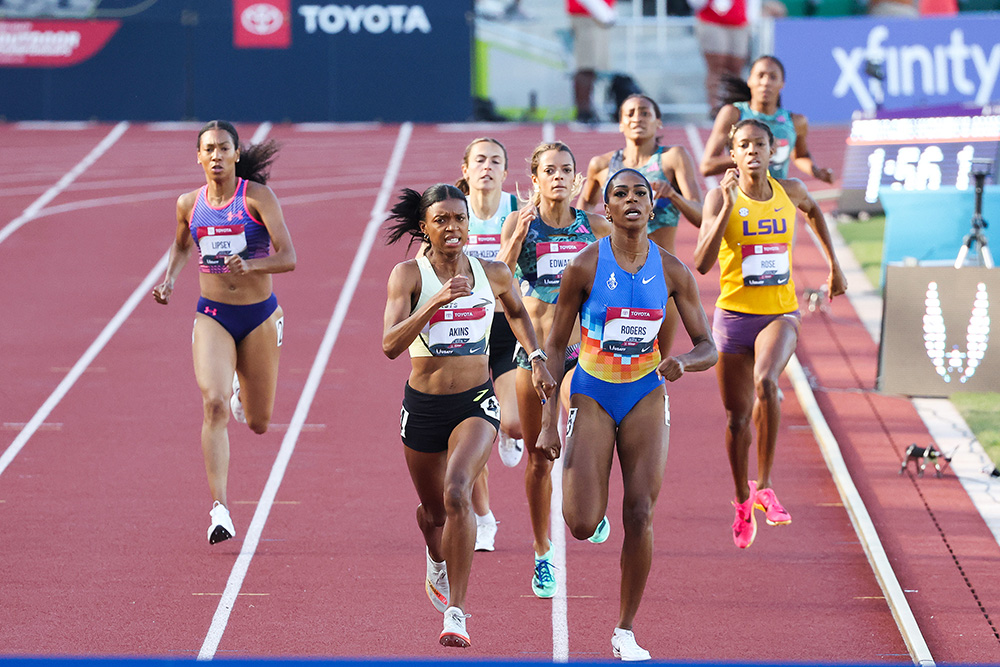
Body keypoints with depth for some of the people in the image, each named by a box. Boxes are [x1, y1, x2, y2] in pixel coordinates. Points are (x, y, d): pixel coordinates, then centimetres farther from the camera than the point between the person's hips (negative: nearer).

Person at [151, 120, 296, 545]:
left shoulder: (257, 197, -10)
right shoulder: (189, 204, 1)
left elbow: (288, 258, -16)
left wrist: (250, 264, -33)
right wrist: (169, 279, 7)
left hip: (259, 317, -1)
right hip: (212, 316, 1)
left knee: (258, 423, 11)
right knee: (214, 405, -22)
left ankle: (241, 390, 50)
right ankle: (220, 510, -24)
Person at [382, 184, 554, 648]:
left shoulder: (493, 274, 0)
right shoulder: (409, 274, -9)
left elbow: (517, 312, 24)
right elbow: (390, 344, -21)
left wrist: (536, 358, 11)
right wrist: (436, 302, -31)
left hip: (476, 402, 0)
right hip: (423, 406, 0)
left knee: (457, 494, -25)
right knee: (433, 511, 18)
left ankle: (455, 612, -22)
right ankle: (438, 566, 56)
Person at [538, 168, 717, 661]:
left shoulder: (673, 272, -3)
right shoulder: (585, 266, -10)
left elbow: (708, 348, 1)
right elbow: (554, 346, -4)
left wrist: (683, 362, -23)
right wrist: (548, 423, -8)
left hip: (645, 397, 2)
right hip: (592, 397, -2)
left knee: (640, 515, -8)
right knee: (582, 526, -11)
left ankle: (625, 631, 6)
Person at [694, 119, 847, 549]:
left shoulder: (789, 191, 0)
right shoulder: (720, 198, -9)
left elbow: (813, 210, 26)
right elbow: (702, 263, -21)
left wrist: (834, 265, 27)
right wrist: (728, 206, -26)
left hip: (781, 313, 0)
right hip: (734, 315, 0)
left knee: (765, 382, -30)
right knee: (737, 416, 7)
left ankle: (764, 486, -16)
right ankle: (743, 501, 32)